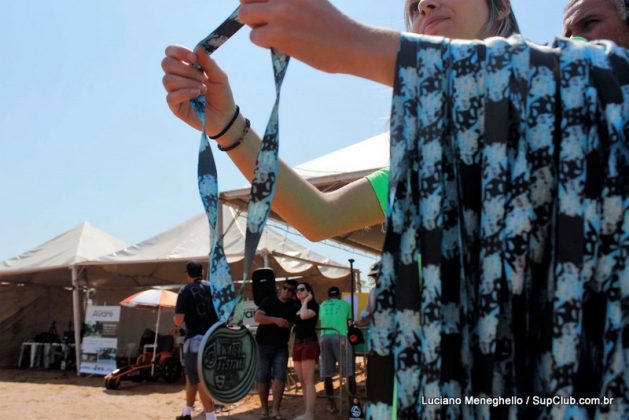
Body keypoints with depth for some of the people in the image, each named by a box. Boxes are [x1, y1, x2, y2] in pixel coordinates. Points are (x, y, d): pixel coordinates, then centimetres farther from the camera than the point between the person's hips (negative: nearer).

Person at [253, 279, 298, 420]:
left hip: (281, 346, 2)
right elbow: (257, 317, -15)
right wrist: (275, 320, -27)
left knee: (280, 377, -7)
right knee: (262, 378, 3)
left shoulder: (294, 306, 5)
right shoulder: (269, 300, -3)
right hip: (263, 344, -2)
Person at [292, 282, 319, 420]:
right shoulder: (296, 308, 18)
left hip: (309, 343, -8)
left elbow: (304, 316, -23)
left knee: (308, 380, -10)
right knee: (302, 381, 8)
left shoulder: (313, 306, -4)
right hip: (297, 344, 8)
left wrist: (306, 300, -10)